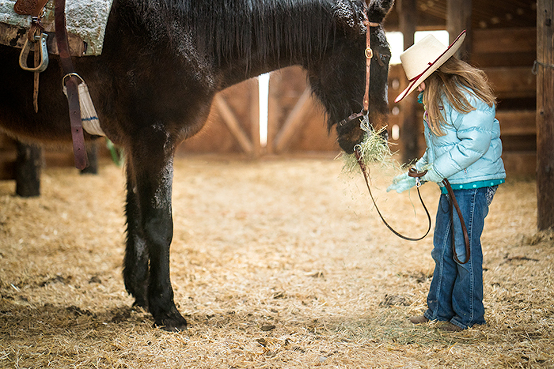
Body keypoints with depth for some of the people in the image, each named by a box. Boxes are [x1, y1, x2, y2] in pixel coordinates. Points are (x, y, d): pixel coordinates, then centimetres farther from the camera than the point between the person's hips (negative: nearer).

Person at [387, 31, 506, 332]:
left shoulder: (467, 96, -19)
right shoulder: (438, 96, 11)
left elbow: (473, 145, -24)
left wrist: (432, 172, -20)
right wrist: (417, 170, 7)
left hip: (474, 184, -9)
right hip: (452, 184, 9)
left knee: (464, 249, -2)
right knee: (443, 249, 13)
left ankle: (468, 315, 10)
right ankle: (440, 309, 24)